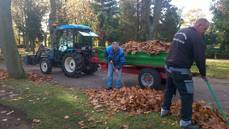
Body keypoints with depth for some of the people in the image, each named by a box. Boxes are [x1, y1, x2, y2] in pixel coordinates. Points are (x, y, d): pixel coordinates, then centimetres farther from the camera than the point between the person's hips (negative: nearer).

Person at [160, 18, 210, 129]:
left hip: (169, 66, 9)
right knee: (187, 95, 1)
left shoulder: (180, 32, 15)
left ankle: (164, 110, 37)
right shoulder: (196, 37, -12)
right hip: (180, 70, -9)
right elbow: (200, 58, -11)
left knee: (169, 89, 23)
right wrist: (203, 74, 2)